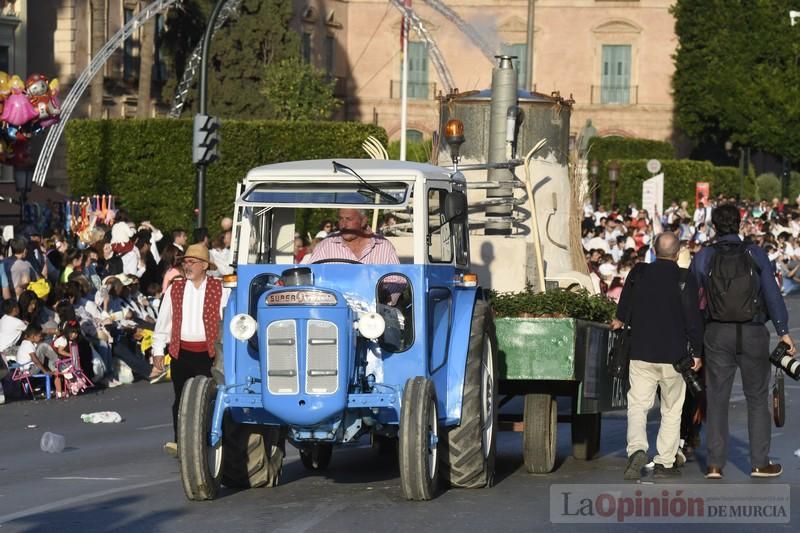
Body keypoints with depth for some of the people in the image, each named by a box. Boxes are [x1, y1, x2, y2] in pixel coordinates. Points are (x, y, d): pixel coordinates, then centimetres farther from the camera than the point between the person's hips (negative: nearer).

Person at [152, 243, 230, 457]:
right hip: (182, 351, 2)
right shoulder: (174, 289, 8)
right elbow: (163, 321, 11)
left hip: (209, 353, -2)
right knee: (181, 399, 1)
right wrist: (158, 350, 7)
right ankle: (180, 441, 3)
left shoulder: (220, 289, 2)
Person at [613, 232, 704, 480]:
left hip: (641, 353, 2)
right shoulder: (685, 280, -9)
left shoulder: (638, 273, 1)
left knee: (637, 405, 4)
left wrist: (620, 319, 40)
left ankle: (637, 449, -20)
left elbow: (625, 301, 18)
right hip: (674, 356, -2)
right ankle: (665, 462, 9)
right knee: (671, 410, 10)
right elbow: (693, 318, -9)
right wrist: (697, 352, 1)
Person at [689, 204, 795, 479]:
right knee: (757, 398, 8)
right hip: (752, 332, -1)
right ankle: (760, 463, 8)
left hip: (717, 333, 1)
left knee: (717, 399, 6)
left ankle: (715, 464, 3)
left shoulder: (703, 258, 2)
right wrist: (783, 330, 0)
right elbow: (771, 293, -5)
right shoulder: (755, 254, -2)